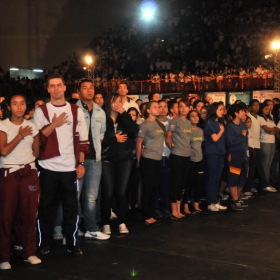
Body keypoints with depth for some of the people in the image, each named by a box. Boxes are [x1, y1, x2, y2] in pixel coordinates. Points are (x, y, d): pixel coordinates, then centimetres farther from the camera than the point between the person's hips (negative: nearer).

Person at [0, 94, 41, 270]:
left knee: (29, 213, 3)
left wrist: (26, 161, 3)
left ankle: (30, 252, 14)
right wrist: (20, 135, -10)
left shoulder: (32, 126, 8)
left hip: (29, 173, 3)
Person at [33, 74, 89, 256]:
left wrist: (81, 163, 0)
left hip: (70, 167, 1)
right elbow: (36, 139, -4)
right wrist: (53, 125, -13)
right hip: (48, 167, -1)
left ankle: (72, 244, 17)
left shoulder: (76, 110, 7)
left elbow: (82, 139, 6)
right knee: (47, 207, 8)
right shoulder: (41, 111, 3)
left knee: (71, 207, 6)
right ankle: (45, 244, 20)